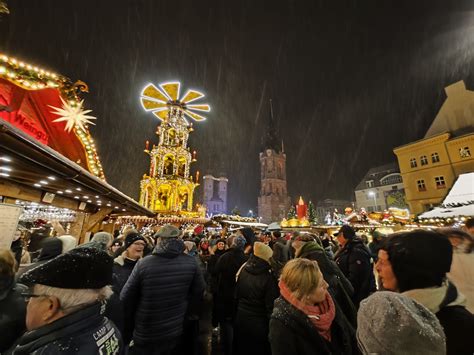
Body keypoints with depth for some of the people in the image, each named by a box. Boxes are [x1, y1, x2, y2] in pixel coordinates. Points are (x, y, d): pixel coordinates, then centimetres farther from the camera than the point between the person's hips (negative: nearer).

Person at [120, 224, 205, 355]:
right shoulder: (191, 263, -17)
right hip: (175, 330, 3)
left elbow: (126, 298, -13)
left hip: (145, 334, -2)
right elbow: (198, 291, -5)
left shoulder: (143, 263, -25)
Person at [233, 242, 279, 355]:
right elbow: (270, 304, -17)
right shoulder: (268, 277, -25)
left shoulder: (243, 269, -10)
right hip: (259, 321, -4)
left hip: (241, 317, 4)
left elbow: (236, 294, 1)